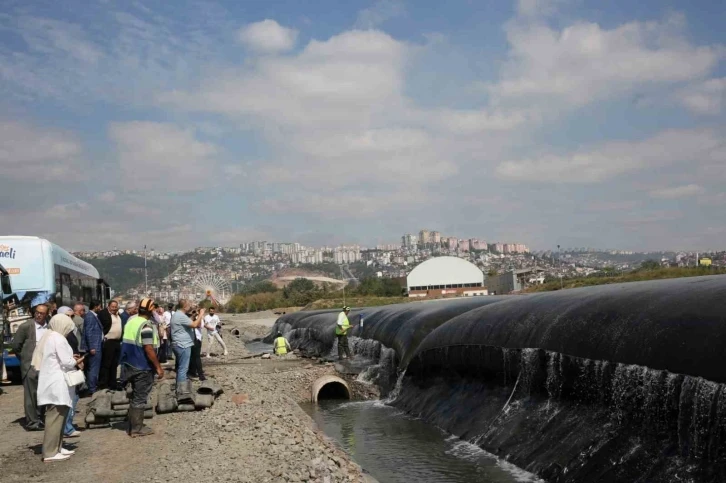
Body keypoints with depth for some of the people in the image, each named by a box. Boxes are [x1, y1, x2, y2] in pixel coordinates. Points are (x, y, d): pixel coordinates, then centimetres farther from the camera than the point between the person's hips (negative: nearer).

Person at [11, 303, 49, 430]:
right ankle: (31, 421, 4)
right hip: (30, 366, -3)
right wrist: (24, 358, 5)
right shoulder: (26, 326, -5)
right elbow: (15, 345, 2)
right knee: (31, 395, -1)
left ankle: (39, 419, 19)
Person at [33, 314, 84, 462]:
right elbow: (66, 362, -18)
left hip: (52, 383, 10)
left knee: (57, 417, 16)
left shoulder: (49, 337, 15)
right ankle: (50, 453, -7)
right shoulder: (58, 339, -15)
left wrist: (71, 359, 11)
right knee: (55, 418, -8)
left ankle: (56, 447, 21)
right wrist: (77, 362, 1)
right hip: (57, 385, -10)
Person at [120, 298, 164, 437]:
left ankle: (132, 425, 25)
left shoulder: (131, 320, 6)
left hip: (131, 365, 9)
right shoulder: (146, 326, -21)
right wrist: (158, 367, -18)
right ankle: (137, 428, 8)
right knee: (140, 397, 1)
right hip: (142, 367, -9)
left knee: (135, 396, 19)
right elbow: (149, 349, -23)